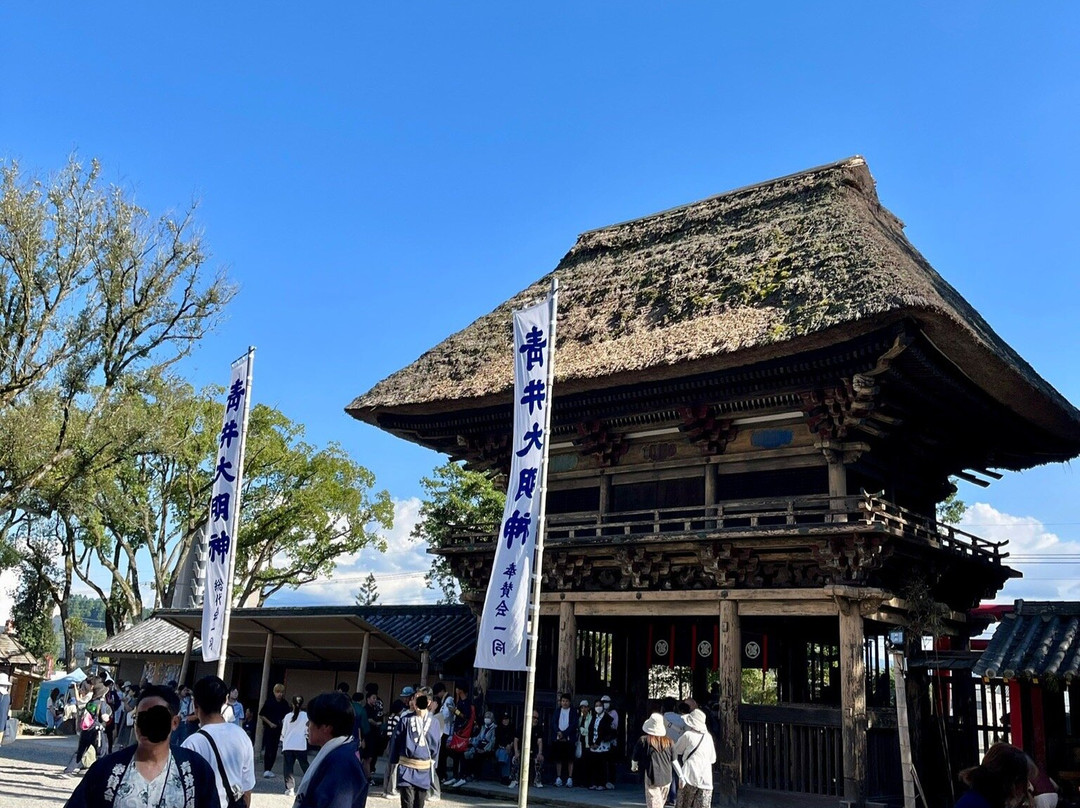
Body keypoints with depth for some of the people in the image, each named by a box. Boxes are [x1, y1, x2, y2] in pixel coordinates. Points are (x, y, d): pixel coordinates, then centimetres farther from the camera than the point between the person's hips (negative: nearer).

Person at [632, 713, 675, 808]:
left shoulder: (643, 740, -7)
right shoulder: (669, 742, 2)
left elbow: (635, 758, 2)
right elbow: (674, 761, 9)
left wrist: (633, 767, 22)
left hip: (652, 778, -4)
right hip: (666, 778, 4)